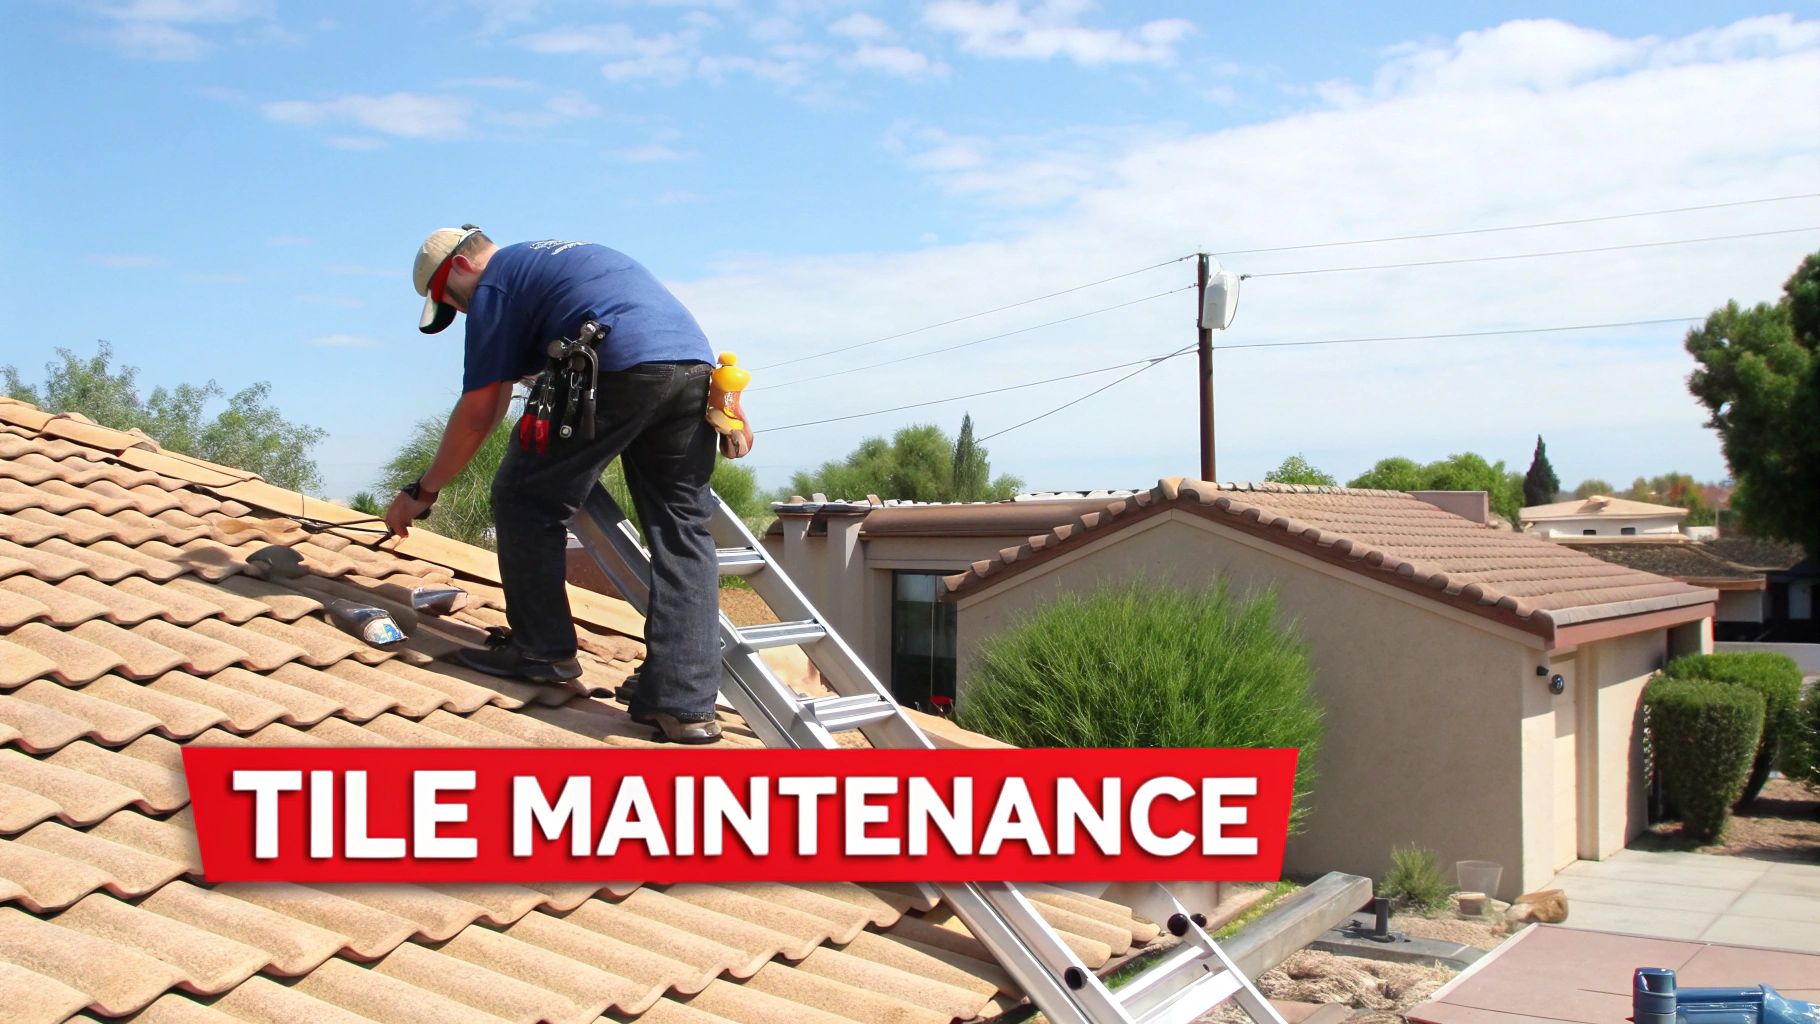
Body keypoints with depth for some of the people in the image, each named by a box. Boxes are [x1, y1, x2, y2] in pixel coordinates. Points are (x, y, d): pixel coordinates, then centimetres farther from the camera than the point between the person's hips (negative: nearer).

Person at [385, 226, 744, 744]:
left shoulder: (494, 283, 13)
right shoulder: (563, 256, 37)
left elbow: (478, 415, 9)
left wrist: (422, 492, 19)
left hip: (621, 368, -8)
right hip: (696, 367, 8)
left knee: (526, 498, 8)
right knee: (682, 530, 8)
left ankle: (543, 648, 13)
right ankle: (684, 704, 3)